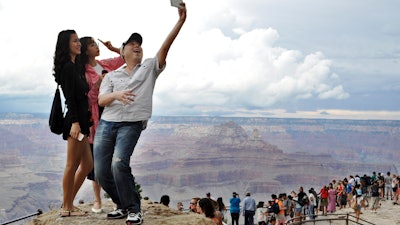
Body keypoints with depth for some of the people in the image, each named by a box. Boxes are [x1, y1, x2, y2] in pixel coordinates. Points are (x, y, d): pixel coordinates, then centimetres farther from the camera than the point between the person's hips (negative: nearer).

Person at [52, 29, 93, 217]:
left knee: (87, 165, 11)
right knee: (72, 165, -3)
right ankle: (67, 208, 6)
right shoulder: (68, 67, -9)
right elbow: (69, 98, -16)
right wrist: (75, 122, -22)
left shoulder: (76, 67, 19)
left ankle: (69, 203, 19)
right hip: (74, 119, -10)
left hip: (80, 120, 10)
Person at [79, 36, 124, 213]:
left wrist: (113, 49, 6)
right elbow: (88, 99, -11)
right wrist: (98, 83, -22)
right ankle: (97, 201, 11)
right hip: (97, 118, -5)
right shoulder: (83, 72, -7)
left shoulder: (106, 64, 10)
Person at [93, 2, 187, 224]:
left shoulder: (150, 68, 10)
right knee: (101, 171, -1)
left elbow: (165, 47, -3)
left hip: (131, 124, -3)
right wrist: (116, 95, -20)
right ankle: (122, 204, 21)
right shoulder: (111, 76, 15)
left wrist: (181, 20, -15)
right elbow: (101, 100, 3)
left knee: (119, 164, -25)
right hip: (107, 123, 4)